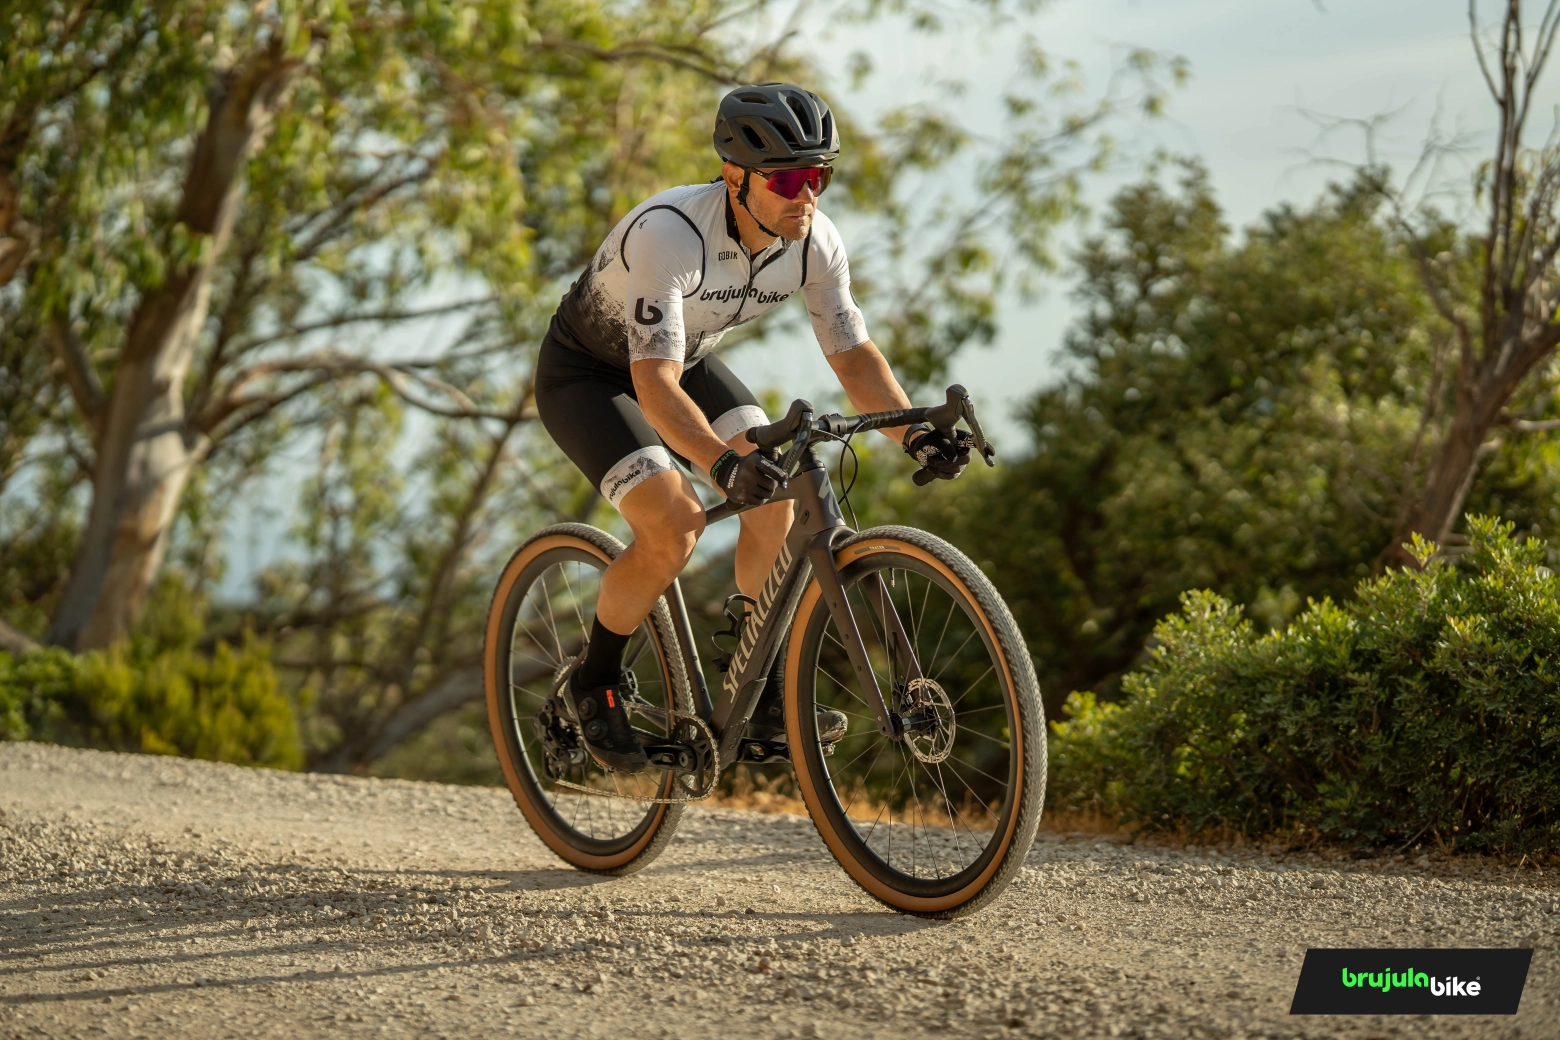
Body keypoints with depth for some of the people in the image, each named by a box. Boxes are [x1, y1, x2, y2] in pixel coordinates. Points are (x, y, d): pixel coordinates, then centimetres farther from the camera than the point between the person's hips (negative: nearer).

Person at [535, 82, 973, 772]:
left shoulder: (815, 243, -19)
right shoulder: (668, 233, -38)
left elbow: (853, 352, -11)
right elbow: (654, 383, -45)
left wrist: (914, 435, -28)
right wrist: (724, 463, -60)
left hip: (688, 361, 6)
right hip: (588, 373, -6)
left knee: (777, 495, -14)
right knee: (675, 524, -24)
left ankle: (757, 689, 1)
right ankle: (593, 684, -1)